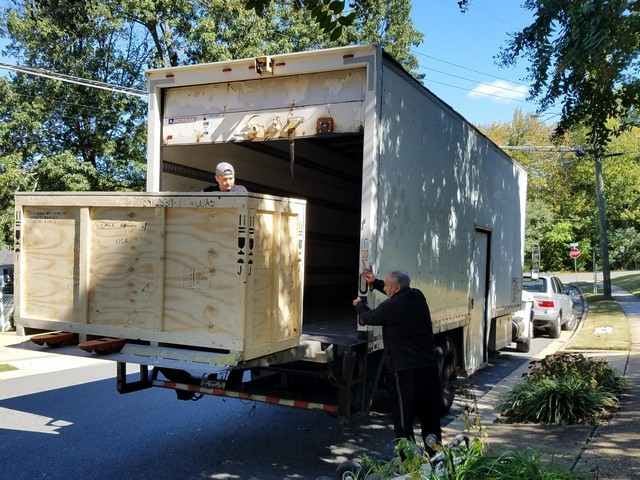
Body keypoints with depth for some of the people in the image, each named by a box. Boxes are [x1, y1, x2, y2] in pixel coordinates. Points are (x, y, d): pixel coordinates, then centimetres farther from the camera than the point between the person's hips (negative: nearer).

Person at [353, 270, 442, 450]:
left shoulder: (391, 307, -14)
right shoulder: (417, 297, 6)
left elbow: (367, 318, 4)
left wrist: (360, 305, 26)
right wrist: (375, 283, 33)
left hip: (406, 369, -7)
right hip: (429, 366, 7)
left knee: (404, 418, 2)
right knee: (430, 415, 17)